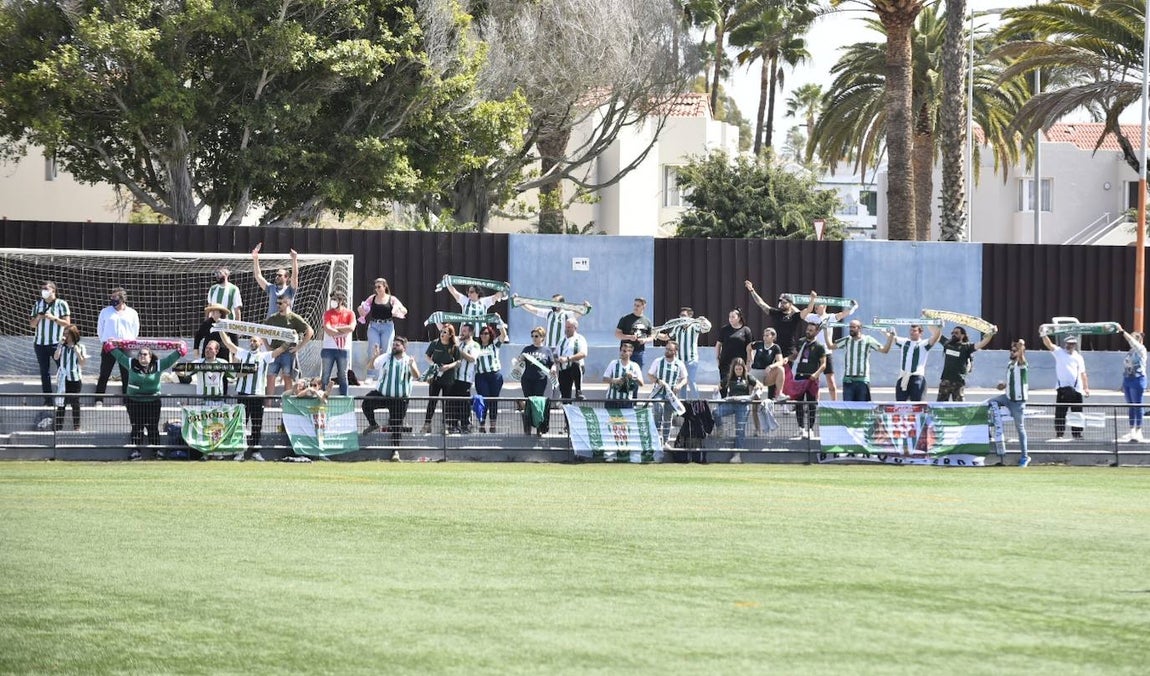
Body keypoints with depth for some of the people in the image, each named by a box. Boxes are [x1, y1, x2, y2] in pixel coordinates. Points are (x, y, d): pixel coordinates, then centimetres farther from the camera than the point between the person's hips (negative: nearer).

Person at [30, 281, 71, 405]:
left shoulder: (61, 304, -1)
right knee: (44, 372, 4)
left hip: (56, 343, -4)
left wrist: (53, 318, -16)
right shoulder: (38, 304, 11)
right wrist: (38, 318, -6)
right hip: (40, 343, 4)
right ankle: (47, 399, 8)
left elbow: (67, 323, -5)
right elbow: (32, 324, 14)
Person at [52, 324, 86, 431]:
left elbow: (83, 363, -2)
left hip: (75, 378, -2)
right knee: (61, 404, 0)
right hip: (63, 378, 2)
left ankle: (76, 427, 10)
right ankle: (58, 427, 3)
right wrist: (60, 345, -12)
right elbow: (56, 357, -7)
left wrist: (77, 352, -13)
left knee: (75, 403, 4)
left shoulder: (80, 347, 1)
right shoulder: (62, 346, 8)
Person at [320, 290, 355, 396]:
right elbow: (327, 329, -9)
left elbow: (351, 328, -12)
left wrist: (335, 328, -8)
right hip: (329, 348, 0)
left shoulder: (349, 314, 4)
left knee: (343, 376, 6)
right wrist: (343, 331, -9)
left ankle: (343, 398, 12)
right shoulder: (328, 313, 4)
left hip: (343, 349, 0)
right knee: (325, 376, -1)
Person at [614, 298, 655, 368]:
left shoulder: (647, 321, 9)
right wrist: (629, 337, -16)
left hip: (639, 352, 3)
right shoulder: (625, 319, 0)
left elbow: (652, 336, 17)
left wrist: (645, 340, -6)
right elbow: (617, 334, -1)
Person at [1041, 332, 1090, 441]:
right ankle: (1059, 434, -2)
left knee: (1077, 413, 5)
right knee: (1060, 413, -4)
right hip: (1062, 387, -3)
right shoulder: (1059, 352, 7)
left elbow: (1083, 374, 15)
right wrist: (1044, 335, -24)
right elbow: (1049, 344, -7)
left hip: (1076, 389, 3)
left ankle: (1077, 434, 12)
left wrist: (1086, 388, 8)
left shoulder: (1078, 357, 14)